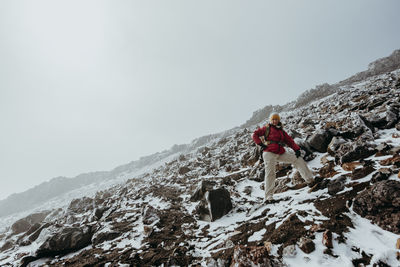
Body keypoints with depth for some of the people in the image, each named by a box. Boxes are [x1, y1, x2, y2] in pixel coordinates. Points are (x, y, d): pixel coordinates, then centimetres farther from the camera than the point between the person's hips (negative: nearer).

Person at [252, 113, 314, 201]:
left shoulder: (282, 132, 21)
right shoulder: (267, 128, 9)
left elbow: (289, 140, 13)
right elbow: (255, 135, 5)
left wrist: (297, 149, -2)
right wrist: (261, 144, -7)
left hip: (281, 153, 5)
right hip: (269, 153, -5)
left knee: (298, 159, -1)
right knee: (270, 173, -11)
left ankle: (309, 179, 5)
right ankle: (268, 196, -8)